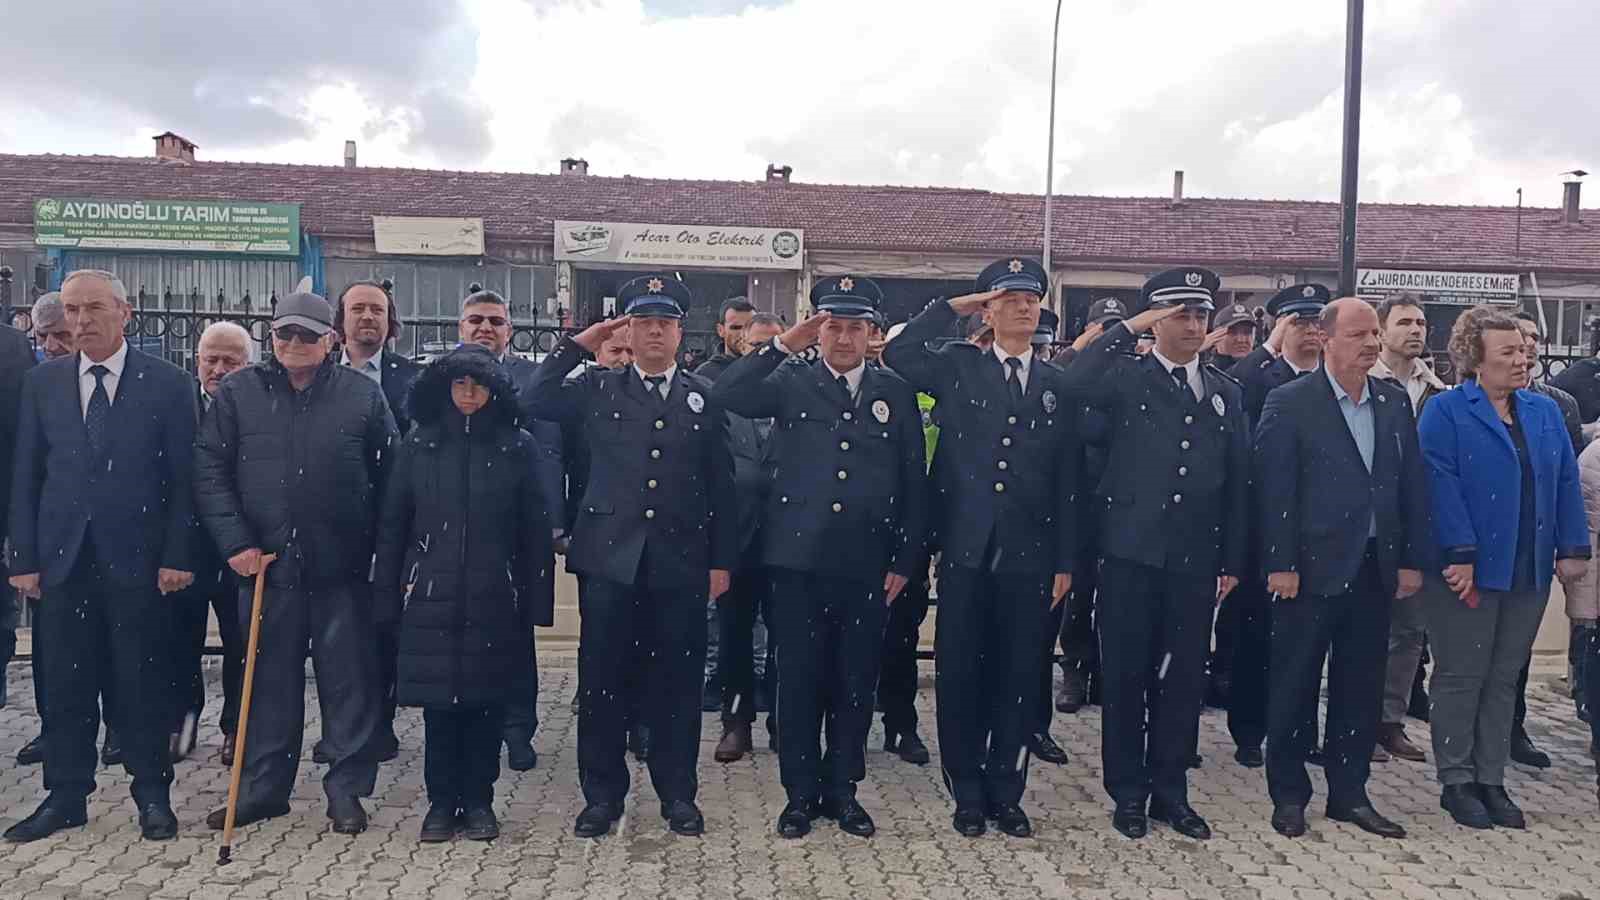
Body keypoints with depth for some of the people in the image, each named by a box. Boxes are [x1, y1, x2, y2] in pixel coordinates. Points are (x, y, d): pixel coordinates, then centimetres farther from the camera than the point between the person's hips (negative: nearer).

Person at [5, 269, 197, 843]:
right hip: (63, 558, 3)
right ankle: (66, 796, 22)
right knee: (66, 685, 9)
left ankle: (152, 794, 18)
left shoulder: (168, 383, -1)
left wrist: (177, 556, -9)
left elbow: (184, 478, -3)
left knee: (142, 683, 5)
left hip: (136, 559, -3)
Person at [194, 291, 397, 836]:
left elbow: (389, 478, 3)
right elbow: (209, 470, 3)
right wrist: (235, 542, -6)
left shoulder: (364, 395, 1)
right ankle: (263, 788, 26)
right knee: (270, 679, 12)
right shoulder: (238, 392, 5)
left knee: (350, 680, 4)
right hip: (265, 563, 2)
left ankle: (346, 789, 17)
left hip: (343, 567, -1)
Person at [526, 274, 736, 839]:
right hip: (610, 558, 0)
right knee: (601, 678, 6)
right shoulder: (598, 389, 9)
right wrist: (578, 343, -2)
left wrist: (721, 560, 2)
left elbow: (721, 486, 6)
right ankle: (602, 793, 20)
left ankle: (677, 793, 22)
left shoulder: (704, 397, 8)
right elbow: (538, 401, -4)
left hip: (680, 564, 0)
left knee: (677, 680, 7)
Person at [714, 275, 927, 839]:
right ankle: (801, 793, 21)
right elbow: (723, 397, -13)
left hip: (867, 565, 1)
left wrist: (904, 562, 3)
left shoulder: (896, 392, 7)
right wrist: (783, 344, -14)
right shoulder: (791, 383, 4)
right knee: (799, 682, 6)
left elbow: (913, 482, 7)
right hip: (799, 560, -1)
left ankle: (842, 789, 26)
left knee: (855, 685, 10)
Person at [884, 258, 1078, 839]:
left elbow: (1067, 480, 8)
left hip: (1028, 556, 2)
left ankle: (1006, 794, 23)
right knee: (959, 673, 5)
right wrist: (952, 307, -2)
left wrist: (1065, 561, 5)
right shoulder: (957, 368, 5)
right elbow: (897, 355, -9)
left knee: (1017, 676, 8)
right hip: (965, 550, -1)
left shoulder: (1057, 385, 9)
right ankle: (967, 795, 20)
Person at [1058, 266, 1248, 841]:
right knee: (1126, 676, 5)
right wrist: (1130, 328, -15)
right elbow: (1074, 384, -23)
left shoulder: (1225, 393, 12)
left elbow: (1237, 483, 12)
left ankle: (1170, 791, 24)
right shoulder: (1127, 377, 1)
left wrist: (1232, 562, 8)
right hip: (1132, 552, -3)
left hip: (1195, 558, 4)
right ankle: (1127, 793, 19)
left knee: (1184, 677, 10)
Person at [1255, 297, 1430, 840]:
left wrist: (1413, 561, 6)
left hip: (1375, 568, 5)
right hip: (1312, 568, -5)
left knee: (1361, 686, 12)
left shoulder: (1395, 403, 9)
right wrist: (1281, 565, -14)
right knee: (1295, 685, 5)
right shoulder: (1290, 403, -7)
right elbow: (1274, 490, -10)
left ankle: (1349, 792, 26)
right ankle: (1288, 794, 18)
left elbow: (1413, 486, 10)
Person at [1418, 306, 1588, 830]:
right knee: (1461, 677, 3)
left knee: (1504, 678, 12)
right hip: (1470, 569, -6)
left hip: (1529, 571, 6)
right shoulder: (1446, 412, -7)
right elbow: (1442, 485, -15)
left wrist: (1572, 548, 3)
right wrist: (1460, 554, -21)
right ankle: (1456, 782, 14)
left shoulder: (1544, 412, 12)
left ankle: (1491, 780, 22)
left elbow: (1566, 484, 10)